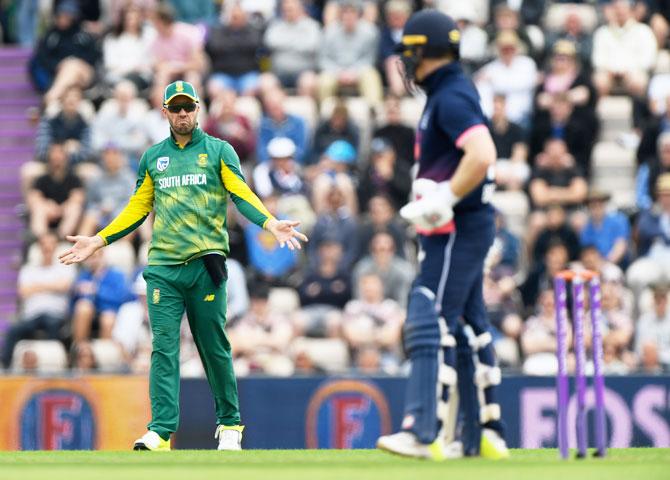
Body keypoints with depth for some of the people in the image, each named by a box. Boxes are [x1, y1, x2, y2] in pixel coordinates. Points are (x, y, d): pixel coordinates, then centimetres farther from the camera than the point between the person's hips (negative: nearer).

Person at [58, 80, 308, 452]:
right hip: (163, 267, 2)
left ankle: (229, 424, 16)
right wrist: (99, 240, 13)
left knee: (214, 347, 2)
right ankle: (160, 432, -14)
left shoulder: (219, 151, 9)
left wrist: (271, 223, -18)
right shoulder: (153, 157, 17)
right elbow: (138, 208, 20)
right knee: (164, 348, -7)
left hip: (205, 263, -2)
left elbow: (241, 194, -1)